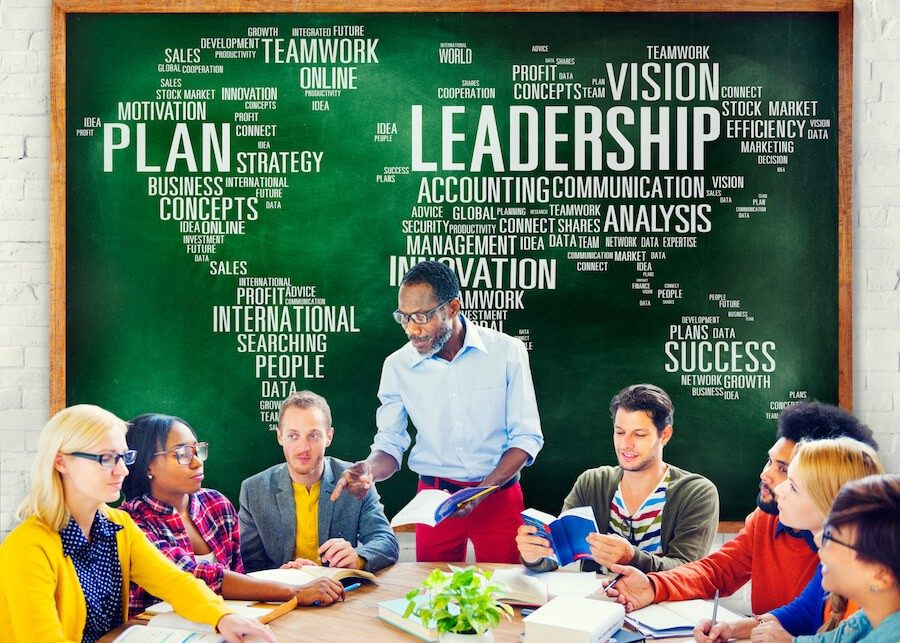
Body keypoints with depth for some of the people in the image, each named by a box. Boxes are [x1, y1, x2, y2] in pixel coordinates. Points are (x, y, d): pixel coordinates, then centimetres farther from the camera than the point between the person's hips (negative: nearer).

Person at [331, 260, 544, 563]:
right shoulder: (397, 365, -3)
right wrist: (369, 470, -22)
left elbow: (526, 437, -6)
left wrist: (483, 491, -18)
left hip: (499, 496, -1)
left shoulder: (507, 351, -8)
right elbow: (390, 445, 1)